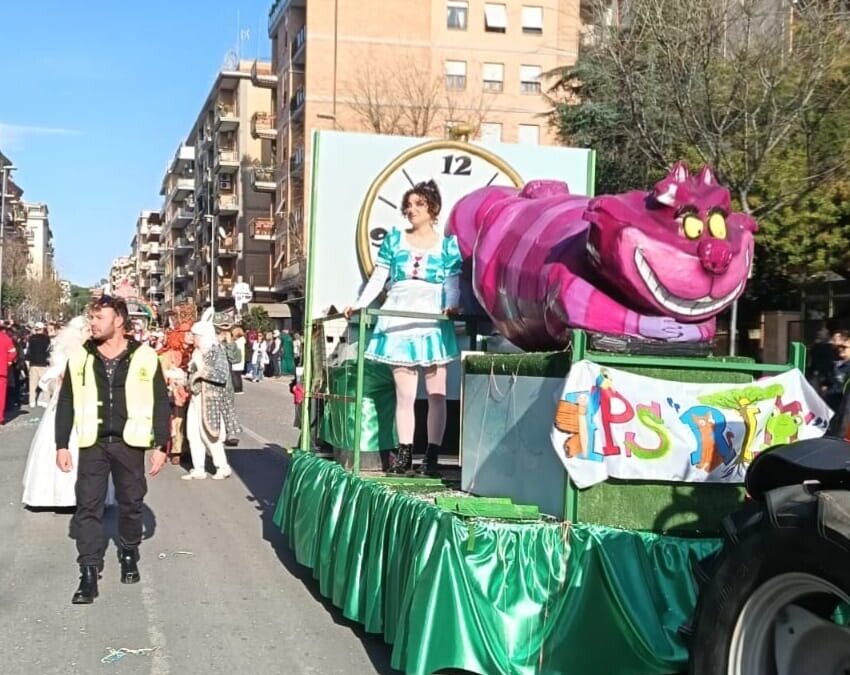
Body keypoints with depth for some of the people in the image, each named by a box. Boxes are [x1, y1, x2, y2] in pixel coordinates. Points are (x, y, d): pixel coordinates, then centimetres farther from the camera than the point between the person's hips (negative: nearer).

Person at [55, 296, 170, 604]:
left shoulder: (144, 357, -3)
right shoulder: (80, 357, 3)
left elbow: (161, 403, 0)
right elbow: (66, 403, 7)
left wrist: (160, 445, -3)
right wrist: (62, 445, 3)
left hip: (129, 443, -1)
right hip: (93, 443, 1)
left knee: (131, 504, 11)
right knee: (88, 506, -3)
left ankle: (129, 555, 33)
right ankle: (89, 573, 1)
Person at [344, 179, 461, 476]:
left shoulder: (448, 244, 8)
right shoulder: (394, 240, 12)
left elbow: (452, 284, 4)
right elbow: (377, 278, 10)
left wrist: (451, 306, -16)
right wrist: (359, 304, -2)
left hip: (433, 323, -1)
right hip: (399, 321, 1)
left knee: (436, 394, -2)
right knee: (404, 394, 2)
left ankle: (432, 455, 2)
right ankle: (404, 454, 8)